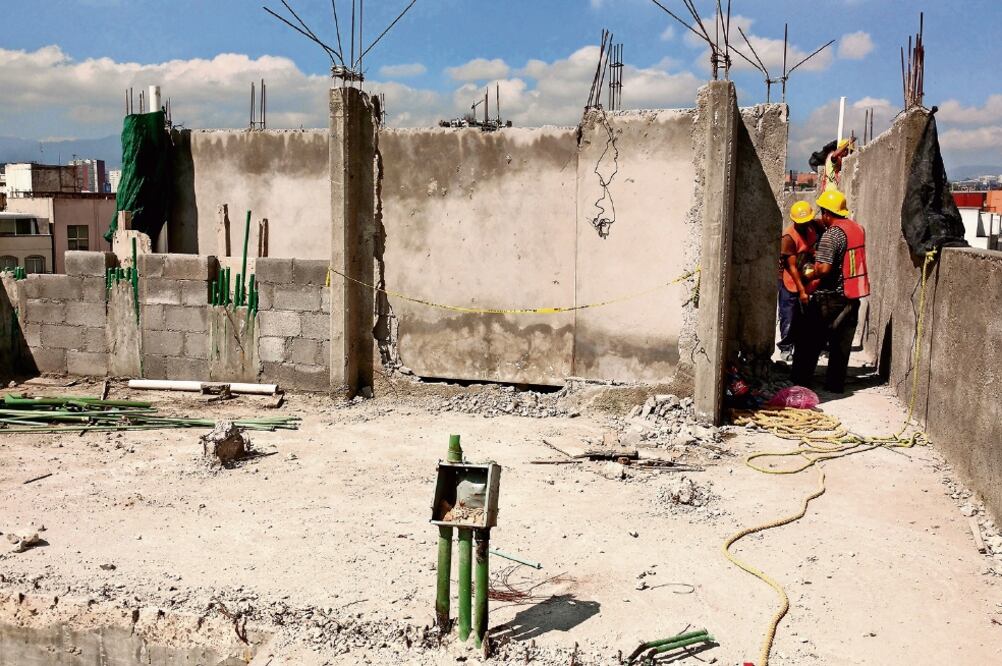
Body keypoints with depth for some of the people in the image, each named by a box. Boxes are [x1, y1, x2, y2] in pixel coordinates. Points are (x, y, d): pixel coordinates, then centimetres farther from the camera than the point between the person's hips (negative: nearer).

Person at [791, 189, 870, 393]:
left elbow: (824, 268, -25)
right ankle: (836, 383, 16)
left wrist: (813, 273, -5)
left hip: (830, 296, -7)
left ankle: (801, 381, 8)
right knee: (841, 342, 12)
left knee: (810, 338, 4)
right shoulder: (858, 229, 8)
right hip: (853, 295, 7)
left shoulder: (831, 235, -18)